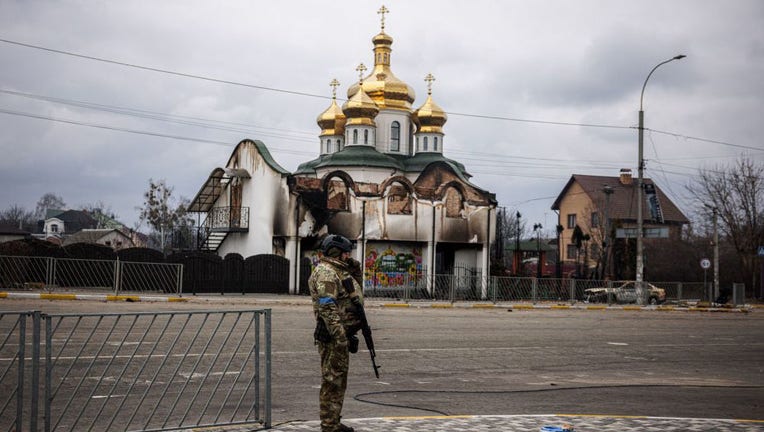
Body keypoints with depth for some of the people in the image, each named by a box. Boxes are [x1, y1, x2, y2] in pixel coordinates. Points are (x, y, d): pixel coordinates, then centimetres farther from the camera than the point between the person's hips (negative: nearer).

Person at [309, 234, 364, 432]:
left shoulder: (338, 271, 17)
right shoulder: (325, 272, -15)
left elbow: (355, 289, 32)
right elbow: (328, 308, -23)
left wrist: (355, 268, 15)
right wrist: (340, 336, -26)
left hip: (342, 335, 10)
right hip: (333, 335, -10)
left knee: (339, 379, 16)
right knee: (332, 380, -6)